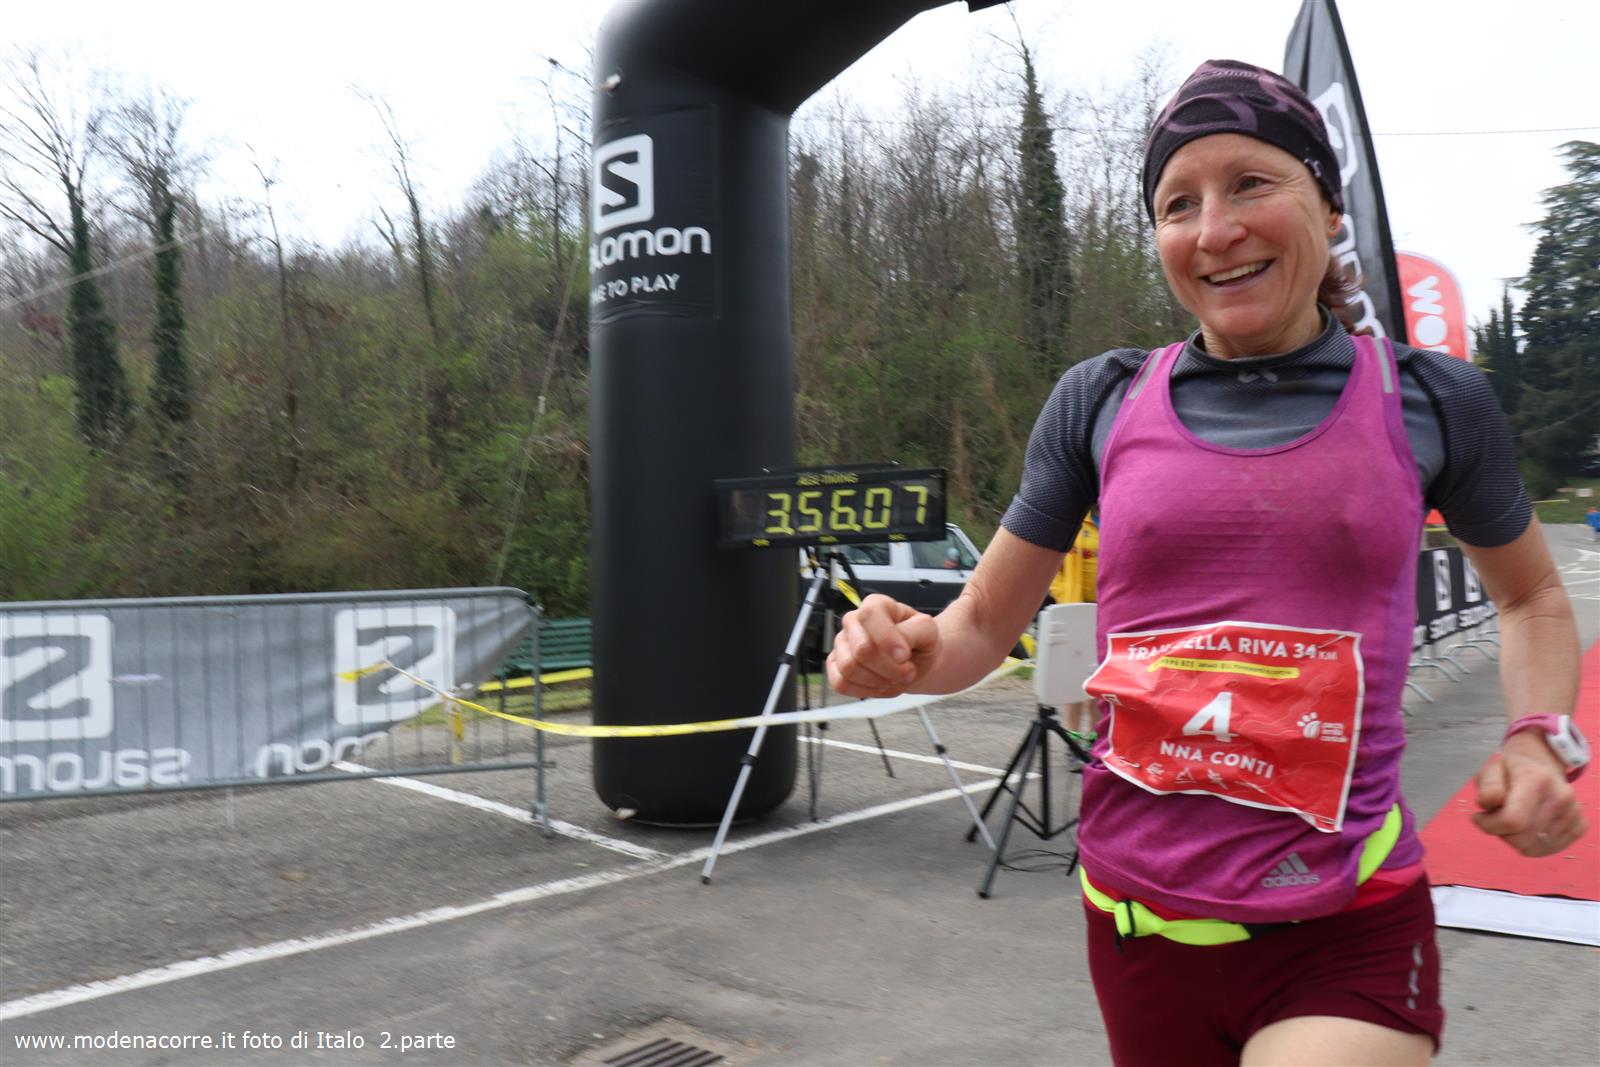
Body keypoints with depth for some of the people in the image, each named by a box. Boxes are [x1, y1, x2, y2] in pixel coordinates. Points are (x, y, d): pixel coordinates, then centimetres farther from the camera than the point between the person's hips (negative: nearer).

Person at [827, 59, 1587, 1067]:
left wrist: (1539, 737, -2)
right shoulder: (1101, 402, 0)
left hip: (1346, 933, -1)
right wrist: (907, 652, -15)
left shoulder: (1428, 400, -1)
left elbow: (1533, 594, 16)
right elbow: (984, 624, 6)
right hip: (1139, 912, 2)